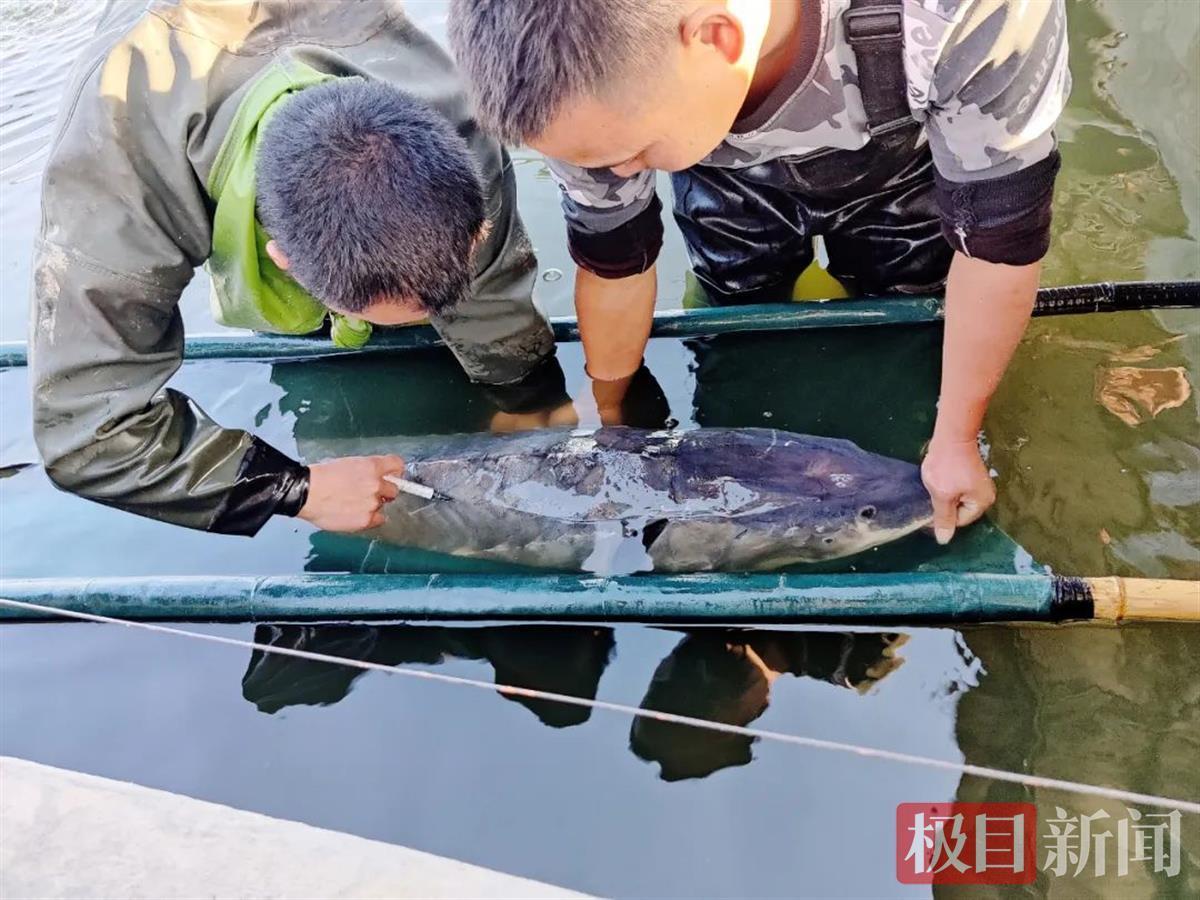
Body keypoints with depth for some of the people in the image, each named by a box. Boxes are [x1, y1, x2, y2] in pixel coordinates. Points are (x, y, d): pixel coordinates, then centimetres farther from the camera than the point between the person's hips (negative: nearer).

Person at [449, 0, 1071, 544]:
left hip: (904, 154, -1)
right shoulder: (590, 70, -35)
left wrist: (954, 442, -20)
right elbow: (614, 261, -17)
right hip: (733, 176, 2)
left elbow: (1000, 234, -30)